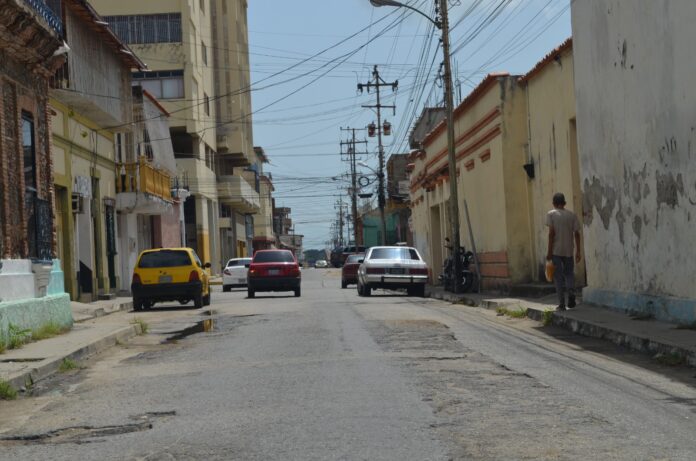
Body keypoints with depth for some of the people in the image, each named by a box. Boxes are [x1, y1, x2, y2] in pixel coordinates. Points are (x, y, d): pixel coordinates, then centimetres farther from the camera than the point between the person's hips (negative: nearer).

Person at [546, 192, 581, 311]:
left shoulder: (551, 214, -2)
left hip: (556, 251, -2)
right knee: (569, 273, 17)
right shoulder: (572, 215, 6)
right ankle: (571, 292, -10)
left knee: (558, 277, 3)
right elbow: (576, 233, 1)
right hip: (568, 251, 2)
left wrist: (549, 251, -7)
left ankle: (562, 304, 1)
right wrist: (578, 251, 5)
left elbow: (551, 233, -10)